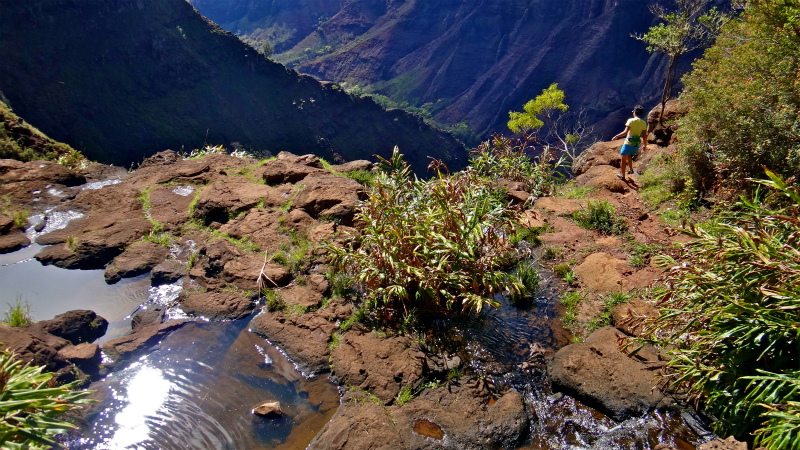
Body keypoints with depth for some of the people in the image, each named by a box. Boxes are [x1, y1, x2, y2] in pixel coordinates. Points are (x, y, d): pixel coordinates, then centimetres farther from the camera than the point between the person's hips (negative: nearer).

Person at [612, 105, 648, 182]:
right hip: (637, 145, 5)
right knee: (629, 157, 32)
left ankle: (622, 175, 16)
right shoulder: (644, 123, 1)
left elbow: (625, 132, -22)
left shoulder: (631, 121, -14)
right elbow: (644, 136, 3)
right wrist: (644, 145, 14)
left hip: (628, 143, -5)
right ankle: (631, 169, 32)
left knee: (623, 159, 10)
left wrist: (616, 136, -12)